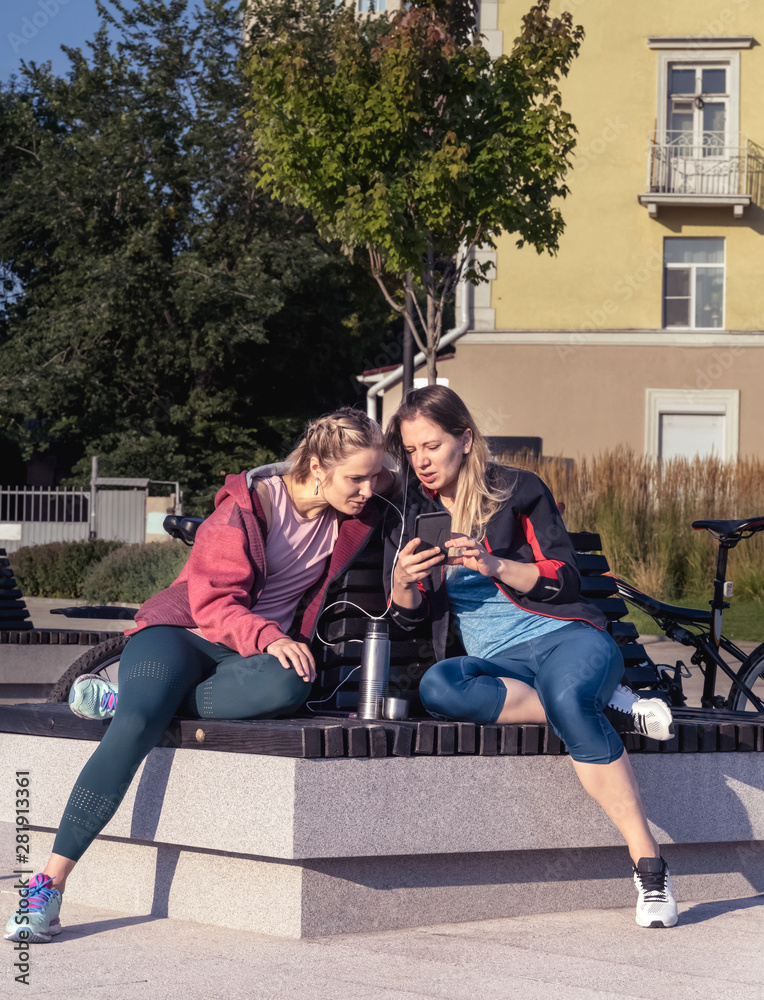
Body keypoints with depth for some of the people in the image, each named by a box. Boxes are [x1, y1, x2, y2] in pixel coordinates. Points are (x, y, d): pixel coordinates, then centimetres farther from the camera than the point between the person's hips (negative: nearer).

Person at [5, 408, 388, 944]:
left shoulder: (356, 513, 6)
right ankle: (49, 883, -32)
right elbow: (214, 602, -15)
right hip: (183, 633, -4)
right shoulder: (247, 504, -10)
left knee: (290, 687, -36)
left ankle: (123, 699, -20)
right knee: (135, 726, -35)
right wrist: (267, 638, -32)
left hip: (261, 653, 4)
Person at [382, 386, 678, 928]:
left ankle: (650, 867, -37)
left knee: (568, 696, -39)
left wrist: (494, 564, -17)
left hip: (564, 636, -2)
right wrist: (403, 584, -12)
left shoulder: (518, 491, 4)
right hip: (494, 662, 3)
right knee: (437, 687, -34)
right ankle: (600, 705, -22)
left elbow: (565, 580, -1)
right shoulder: (411, 514, 14)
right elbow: (407, 615, 12)